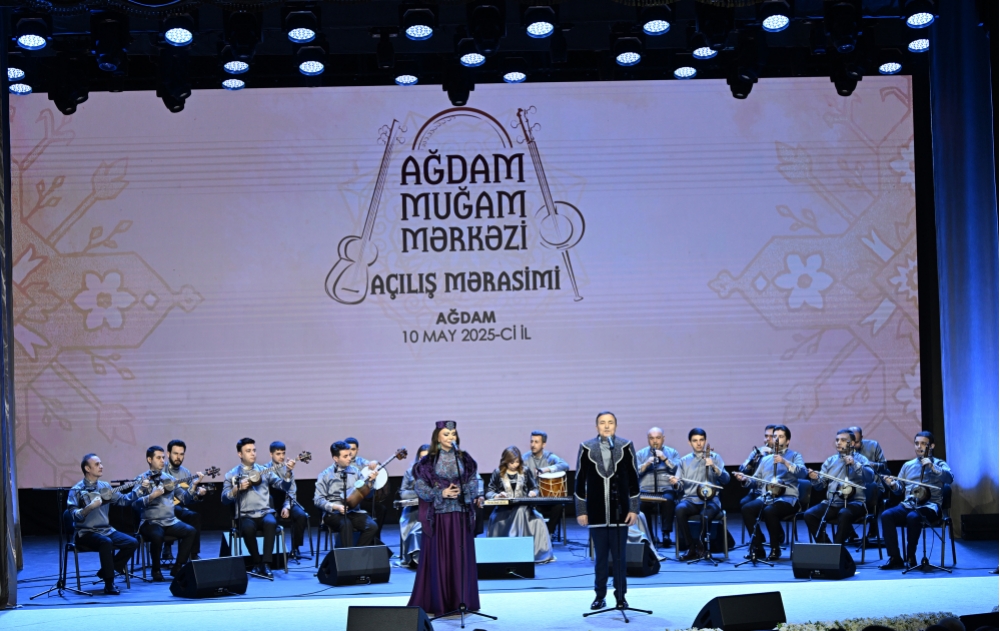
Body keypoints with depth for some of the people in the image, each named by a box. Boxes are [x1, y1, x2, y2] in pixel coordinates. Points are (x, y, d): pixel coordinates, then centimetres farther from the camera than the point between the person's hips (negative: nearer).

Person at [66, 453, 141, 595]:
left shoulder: (105, 487, 11)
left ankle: (106, 571, 4)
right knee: (106, 542, -36)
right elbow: (74, 515, -17)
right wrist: (90, 507, -31)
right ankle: (109, 584, -26)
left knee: (132, 543, -13)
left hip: (106, 530, 6)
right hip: (86, 533, -6)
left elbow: (123, 500, 9)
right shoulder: (77, 490, -7)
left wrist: (139, 489, -1)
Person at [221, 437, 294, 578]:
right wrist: (237, 488, -12)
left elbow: (284, 487, 6)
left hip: (265, 512, 1)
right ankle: (256, 563, -12)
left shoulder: (264, 471, 13)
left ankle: (266, 564, -29)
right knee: (248, 528, -35)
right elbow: (224, 499, 3)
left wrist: (288, 473, -11)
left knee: (271, 523, -34)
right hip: (245, 515, -1)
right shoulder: (232, 474, 9)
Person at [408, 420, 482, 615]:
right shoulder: (428, 461, 0)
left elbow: (474, 481, 5)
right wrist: (441, 494, -15)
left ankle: (461, 600, 10)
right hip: (437, 514, -2)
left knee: (461, 557, 3)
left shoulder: (464, 458, 7)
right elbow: (419, 486, -4)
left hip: (461, 513, 2)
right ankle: (437, 602, 5)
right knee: (438, 557, -1)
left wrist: (463, 490, -14)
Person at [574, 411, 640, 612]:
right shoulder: (586, 448, 1)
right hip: (596, 512, 0)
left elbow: (633, 480, 3)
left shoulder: (626, 447, 0)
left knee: (619, 555, 3)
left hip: (620, 510, 0)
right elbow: (580, 481, 4)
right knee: (600, 555, 6)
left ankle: (621, 595, 12)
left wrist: (634, 509, -1)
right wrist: (581, 510, 2)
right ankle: (599, 596, 15)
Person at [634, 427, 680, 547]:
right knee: (641, 503, -32)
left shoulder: (672, 453, 15)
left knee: (668, 500, -35)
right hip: (646, 492, 1)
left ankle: (666, 534, -30)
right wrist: (646, 464, -11)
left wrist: (665, 459, -8)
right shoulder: (640, 454, 17)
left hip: (666, 490, 0)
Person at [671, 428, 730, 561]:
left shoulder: (715, 457, 11)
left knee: (706, 515, -37)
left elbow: (726, 479, 1)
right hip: (690, 499, 2)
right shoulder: (684, 461, 16)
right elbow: (680, 485, 12)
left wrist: (714, 467, -15)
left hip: (710, 498, -2)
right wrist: (675, 482, -12)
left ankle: (701, 546, -10)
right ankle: (691, 547, -21)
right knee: (680, 509, -34)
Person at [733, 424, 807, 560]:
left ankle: (775, 548, -14)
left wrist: (785, 462, -24)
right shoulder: (765, 459, 24)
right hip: (765, 497, 5)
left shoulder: (794, 456, 9)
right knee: (746, 509, -24)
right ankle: (758, 547, -13)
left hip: (787, 498, -5)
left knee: (769, 511, -36)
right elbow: (756, 480, 19)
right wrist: (745, 479, -2)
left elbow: (803, 473, -11)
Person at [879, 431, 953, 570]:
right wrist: (893, 485, 0)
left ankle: (911, 557, -21)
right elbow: (900, 489, 22)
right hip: (908, 505, 4)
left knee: (913, 517, -38)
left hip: (929, 505, -4)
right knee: (886, 515, -26)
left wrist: (932, 467, -22)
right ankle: (895, 558, -22)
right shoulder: (908, 465, 22)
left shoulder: (939, 463, 10)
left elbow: (949, 478, -11)